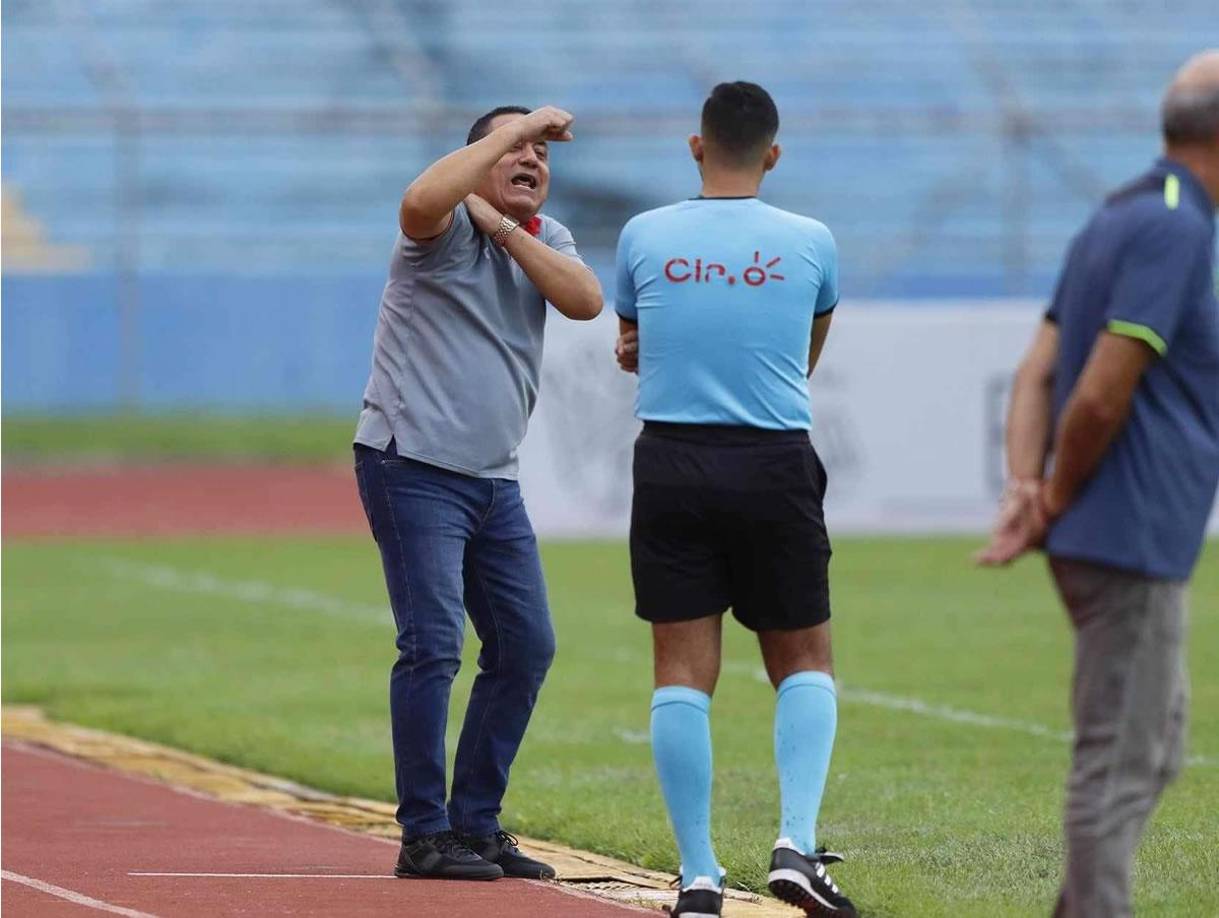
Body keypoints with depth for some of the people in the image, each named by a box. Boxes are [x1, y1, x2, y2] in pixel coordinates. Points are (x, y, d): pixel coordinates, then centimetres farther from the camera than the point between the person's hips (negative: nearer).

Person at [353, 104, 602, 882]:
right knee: (434, 647, -12)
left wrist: (505, 229, -11)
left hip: (495, 480, 8)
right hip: (413, 468, -8)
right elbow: (421, 200, -33)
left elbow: (585, 300, -6)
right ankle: (425, 836, -7)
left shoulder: (545, 238, 14)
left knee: (527, 648, 9)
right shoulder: (446, 226, -7)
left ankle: (476, 823, 19)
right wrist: (514, 128, -24)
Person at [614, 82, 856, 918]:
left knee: (683, 669, 3)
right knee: (804, 661, 12)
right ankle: (797, 844, -7)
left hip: (671, 464, 0)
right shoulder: (811, 244, 1)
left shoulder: (644, 237, 2)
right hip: (776, 467, 0)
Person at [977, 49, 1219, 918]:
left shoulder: (1118, 219, 15)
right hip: (1134, 542, -10)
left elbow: (1039, 373, 10)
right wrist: (1055, 503, -7)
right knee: (1121, 764, -6)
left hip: (1110, 544, 10)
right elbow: (1102, 396, -20)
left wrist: (1027, 489, -1)